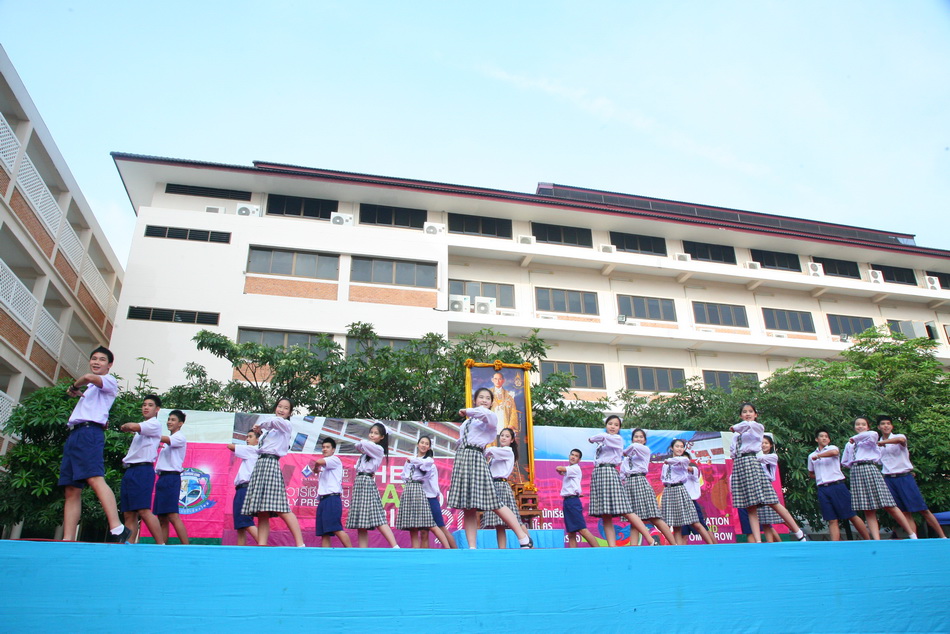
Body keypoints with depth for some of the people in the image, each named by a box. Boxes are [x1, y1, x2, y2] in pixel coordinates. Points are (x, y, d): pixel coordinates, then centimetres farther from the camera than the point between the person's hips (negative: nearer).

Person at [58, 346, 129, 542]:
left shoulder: (110, 381, 5)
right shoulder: (89, 388, 31)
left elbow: (89, 377, -14)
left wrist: (74, 386, 3)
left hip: (89, 432, -9)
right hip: (74, 435, 9)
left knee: (95, 479, -25)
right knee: (72, 491, 2)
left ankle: (118, 530, -36)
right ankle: (68, 540, -1)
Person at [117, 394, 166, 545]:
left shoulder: (155, 424, 0)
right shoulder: (142, 428, 27)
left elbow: (134, 427, -16)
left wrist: (125, 426, 3)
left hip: (142, 470, -9)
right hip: (129, 470, 9)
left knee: (144, 511, -18)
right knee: (128, 514, 2)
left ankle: (161, 545, -20)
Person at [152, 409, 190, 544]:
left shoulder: (180, 438, -2)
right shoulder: (168, 440, 24)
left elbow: (162, 439, -19)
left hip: (171, 478, -9)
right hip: (162, 478, 9)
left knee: (173, 516, -16)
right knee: (162, 518, 6)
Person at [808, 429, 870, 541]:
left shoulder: (832, 448, 5)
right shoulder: (811, 456, 17)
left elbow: (834, 452, -22)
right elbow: (811, 474, 28)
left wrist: (818, 455, -11)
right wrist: (820, 478, 11)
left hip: (837, 486, -3)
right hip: (822, 489, 3)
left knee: (852, 516, -2)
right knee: (832, 520, 0)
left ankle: (868, 540, 9)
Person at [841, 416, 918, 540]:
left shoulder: (869, 439, 7)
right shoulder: (849, 444, 22)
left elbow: (873, 434, -20)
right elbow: (844, 462, 29)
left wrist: (855, 438, -11)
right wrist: (855, 467, 13)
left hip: (870, 470, -5)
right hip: (856, 474, 5)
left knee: (888, 506, -8)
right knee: (868, 510, 0)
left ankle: (912, 534, 4)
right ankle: (877, 540, -2)